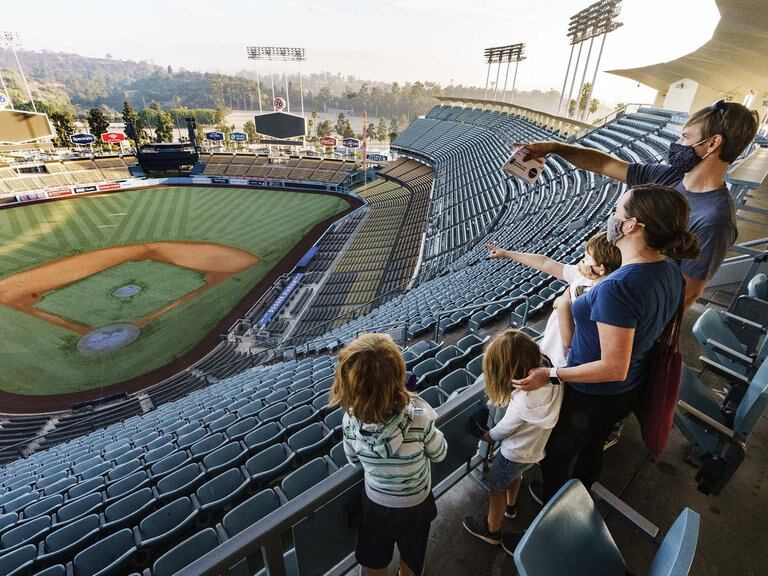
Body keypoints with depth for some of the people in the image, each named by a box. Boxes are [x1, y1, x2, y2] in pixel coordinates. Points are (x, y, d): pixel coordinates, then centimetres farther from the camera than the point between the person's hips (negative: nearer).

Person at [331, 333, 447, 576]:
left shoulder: (350, 421, -28)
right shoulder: (418, 417, -37)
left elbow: (354, 461, -6)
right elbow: (439, 454, -15)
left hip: (375, 503, 1)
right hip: (415, 506, -1)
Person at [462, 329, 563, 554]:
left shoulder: (524, 400, -39)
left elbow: (504, 428, -21)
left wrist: (488, 436, -3)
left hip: (516, 453, -7)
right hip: (536, 446, 7)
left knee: (497, 487, 19)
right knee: (515, 474, 34)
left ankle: (492, 530, 43)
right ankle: (510, 506, 62)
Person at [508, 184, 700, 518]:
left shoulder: (618, 288, -38)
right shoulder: (670, 270, -10)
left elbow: (614, 368, -33)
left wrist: (550, 375, -25)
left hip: (592, 396, -7)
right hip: (632, 390, 8)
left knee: (558, 451, 24)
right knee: (594, 446, 34)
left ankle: (552, 498, 53)